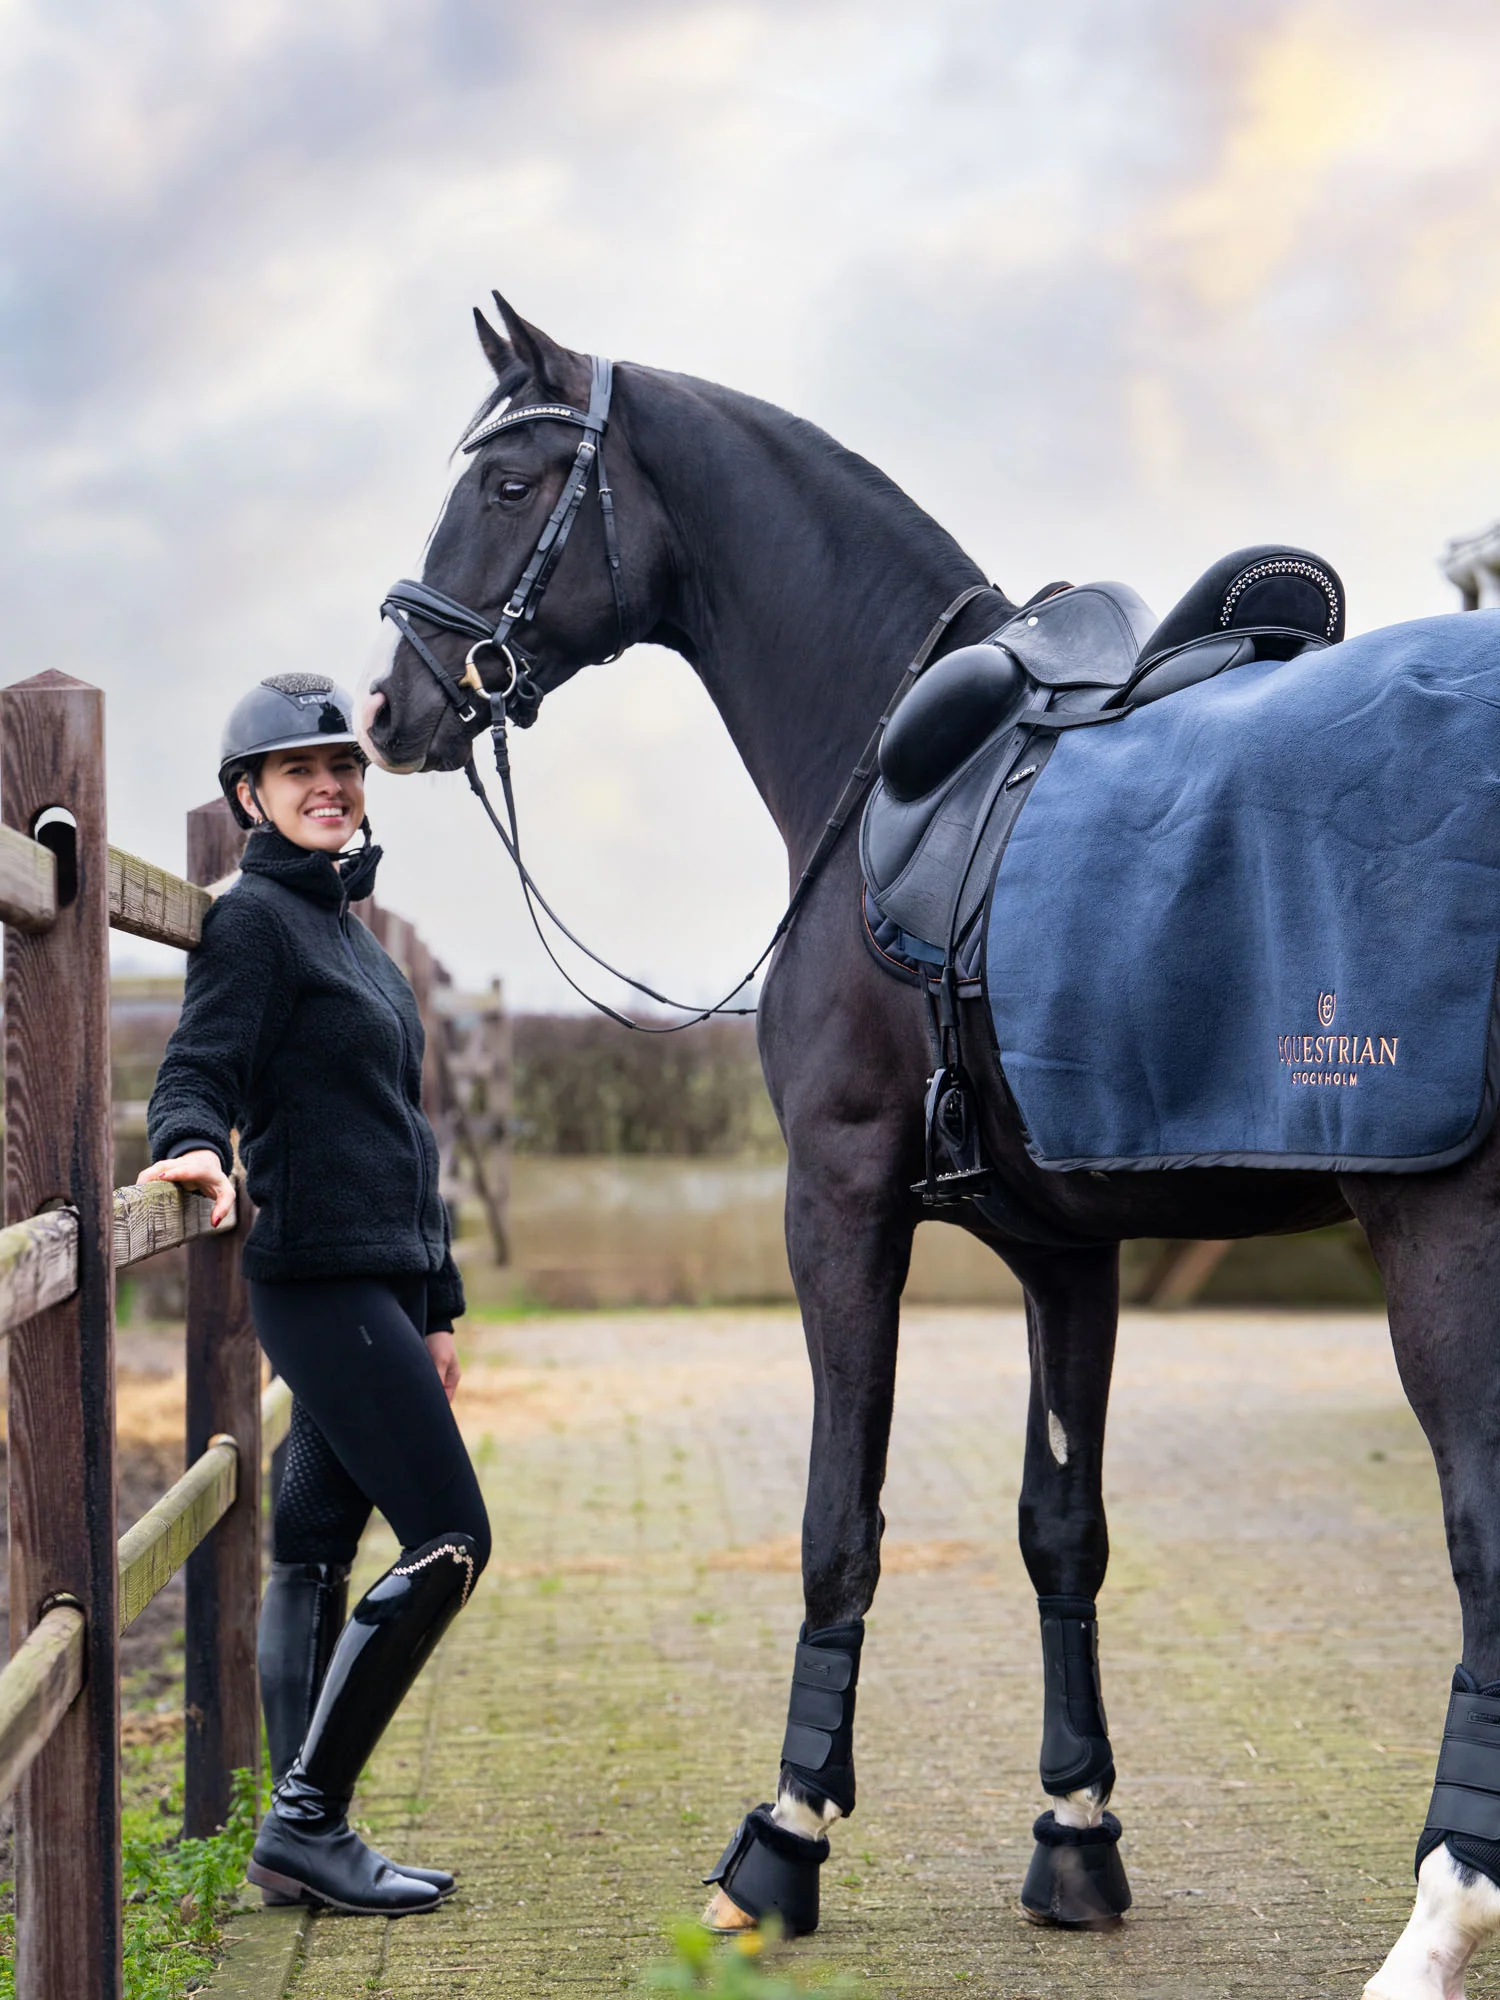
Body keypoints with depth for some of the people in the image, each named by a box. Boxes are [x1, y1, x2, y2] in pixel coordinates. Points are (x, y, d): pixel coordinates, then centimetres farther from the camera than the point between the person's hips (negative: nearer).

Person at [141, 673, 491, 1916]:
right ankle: (305, 1821, -3)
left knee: (317, 1551, 9)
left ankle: (304, 1836, 14)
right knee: (450, 1543, -10)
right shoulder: (255, 919, -7)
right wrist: (195, 1146, -40)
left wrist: (435, 1305, 23)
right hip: (321, 1275, -9)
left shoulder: (344, 922, 20)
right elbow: (201, 1071, -16)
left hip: (378, 1281, 9)